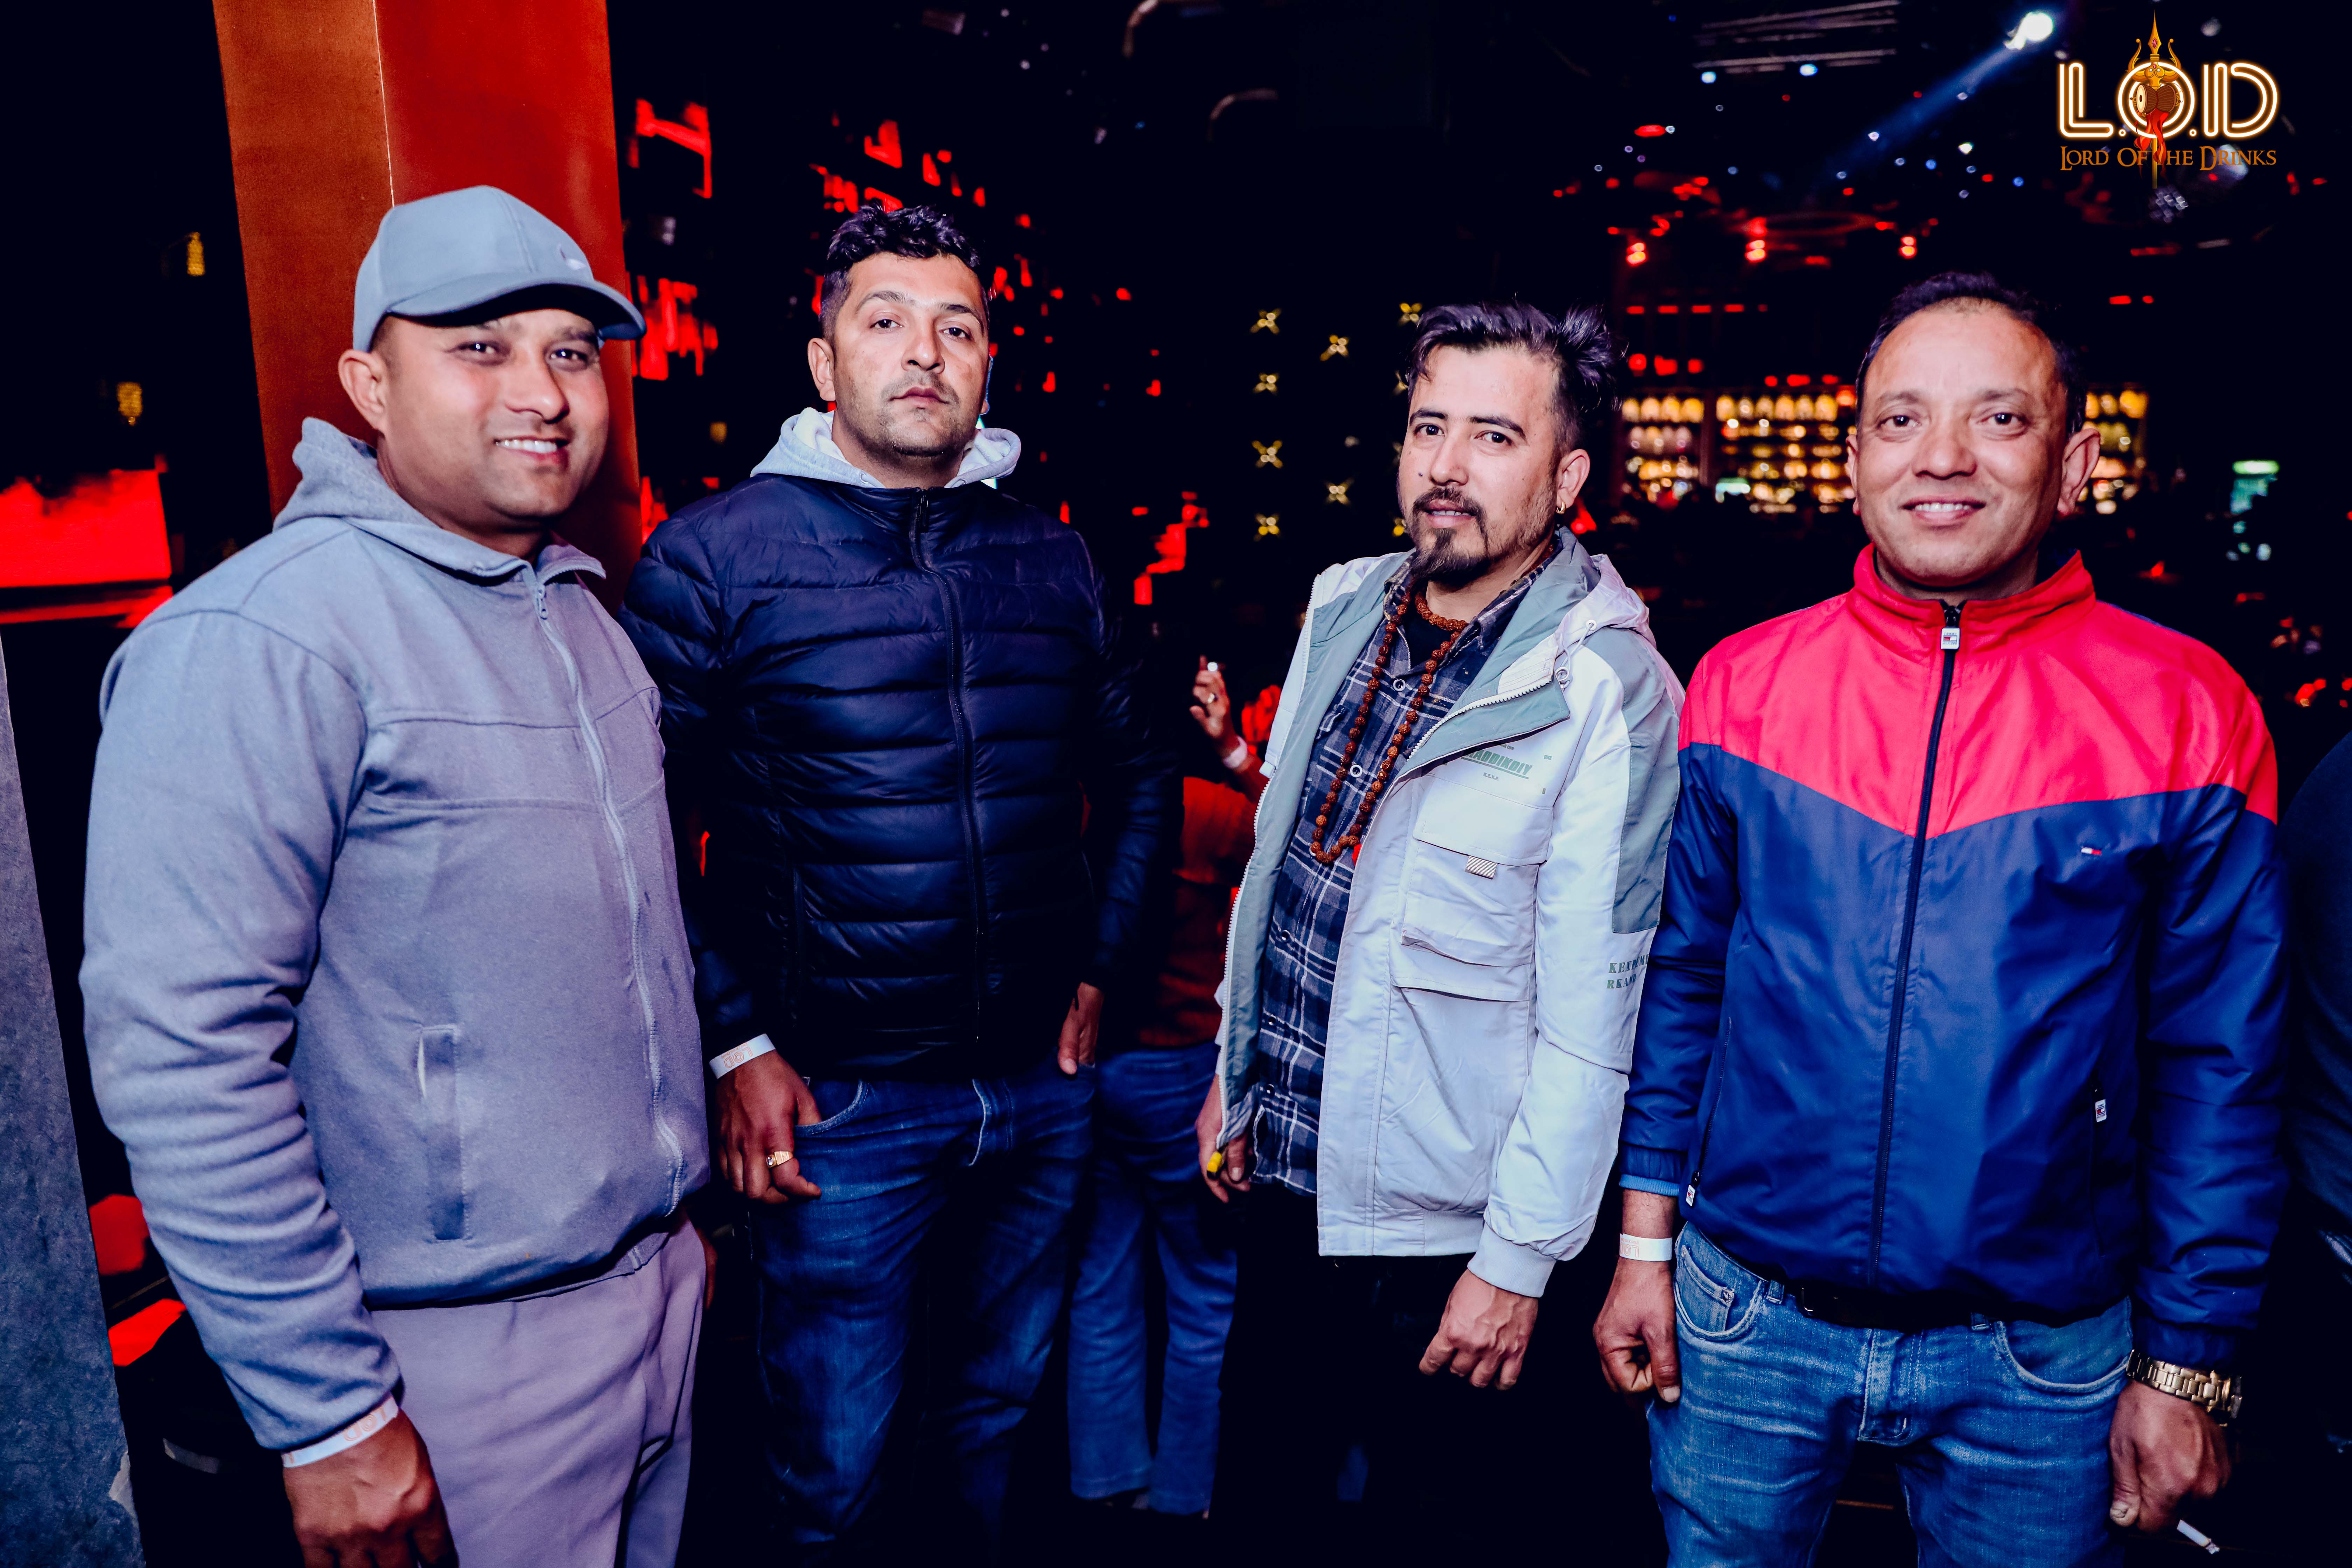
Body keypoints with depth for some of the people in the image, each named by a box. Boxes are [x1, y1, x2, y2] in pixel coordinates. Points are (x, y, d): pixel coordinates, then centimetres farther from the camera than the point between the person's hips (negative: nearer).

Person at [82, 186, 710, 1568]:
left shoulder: (582, 612, 8)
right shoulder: (261, 641, -18)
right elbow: (180, 1053, -22)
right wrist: (328, 1418, -19)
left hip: (658, 1285, 8)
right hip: (466, 1359, -7)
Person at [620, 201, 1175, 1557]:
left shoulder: (1054, 557, 4)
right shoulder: (714, 555, -8)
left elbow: (1138, 773, 14)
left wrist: (1099, 967, 7)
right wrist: (736, 1047, -12)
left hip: (1042, 1085, 4)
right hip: (841, 1100, -4)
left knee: (997, 1409, 24)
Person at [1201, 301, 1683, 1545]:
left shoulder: (1607, 689, -19)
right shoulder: (1343, 606, 1)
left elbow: (1591, 1009, -18)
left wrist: (1521, 1260, -15)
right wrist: (1234, 1068, 13)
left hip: (1438, 1224, -6)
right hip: (1283, 1175, 6)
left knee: (1435, 1516, 17)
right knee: (1259, 1501, 24)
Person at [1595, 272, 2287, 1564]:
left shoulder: (2189, 716, -7)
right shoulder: (1742, 684, -4)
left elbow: (2216, 1067, -3)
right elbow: (1681, 980, 3)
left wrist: (2188, 1367, -1)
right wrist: (1646, 1238, 3)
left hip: (2041, 1356, 0)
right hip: (1744, 1316, 1)